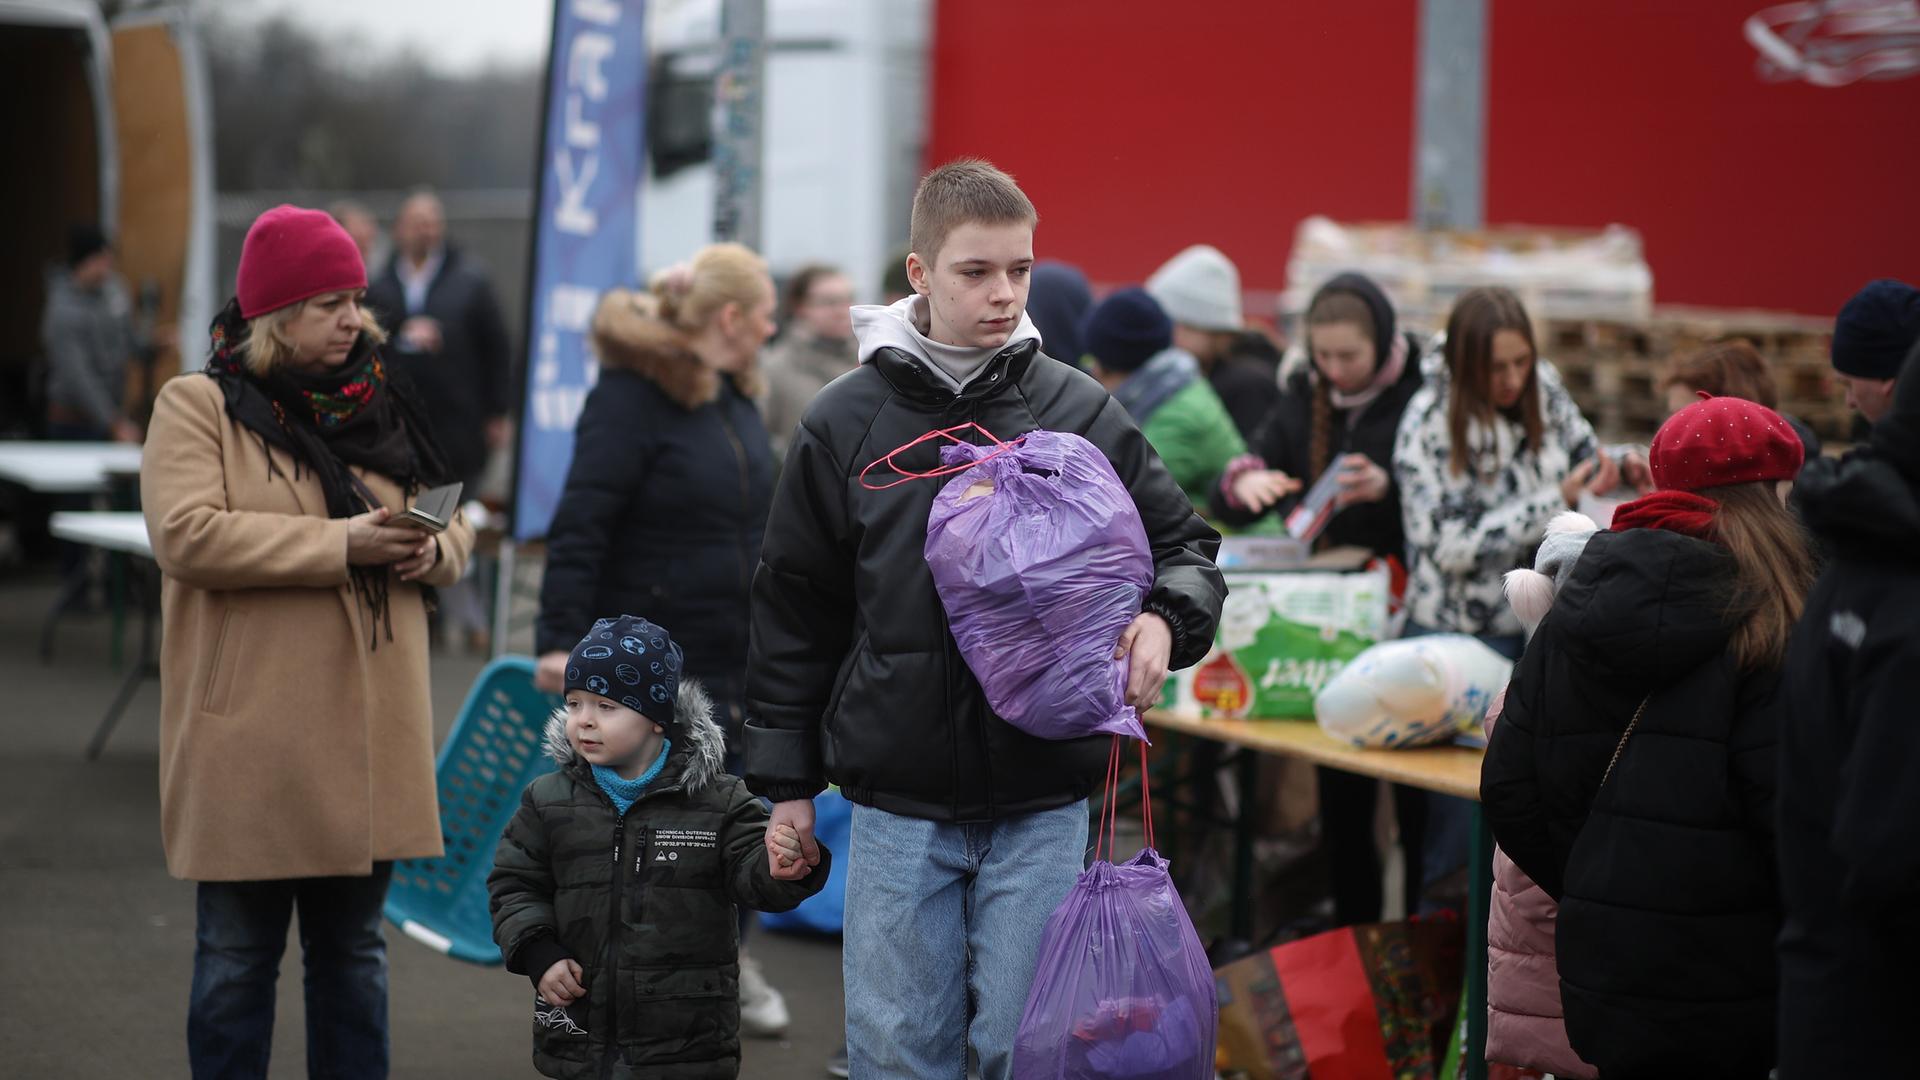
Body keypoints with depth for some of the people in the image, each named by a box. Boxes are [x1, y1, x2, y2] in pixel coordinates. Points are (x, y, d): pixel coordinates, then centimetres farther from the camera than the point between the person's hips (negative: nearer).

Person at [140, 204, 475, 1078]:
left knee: (354, 948, 13)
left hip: (369, 735, 5)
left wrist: (432, 550, -8)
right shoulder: (198, 407, -4)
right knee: (238, 955, 3)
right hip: (251, 738, -5)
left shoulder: (378, 407, 13)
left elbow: (450, 525, 17)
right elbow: (185, 534, -18)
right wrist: (338, 543, -20)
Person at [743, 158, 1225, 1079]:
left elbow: (1185, 544, 9)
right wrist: (785, 783, 6)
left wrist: (1165, 620, -14)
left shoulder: (1081, 414, 1)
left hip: (1042, 805, 0)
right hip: (895, 805, 0)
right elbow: (793, 612, 7)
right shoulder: (844, 424, 1)